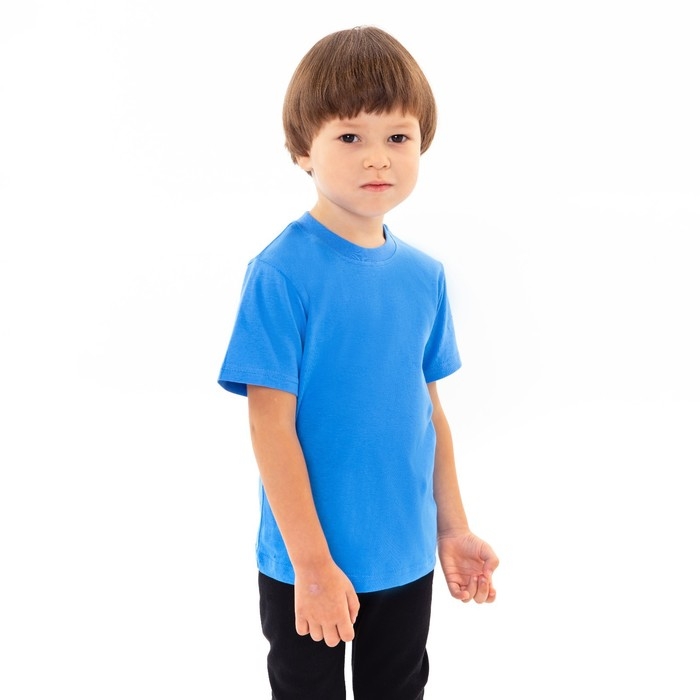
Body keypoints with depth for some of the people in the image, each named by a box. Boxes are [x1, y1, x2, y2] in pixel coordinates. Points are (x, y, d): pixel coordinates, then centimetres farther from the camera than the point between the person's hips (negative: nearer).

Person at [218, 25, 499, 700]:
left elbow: (428, 408, 7)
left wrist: (453, 528, 10)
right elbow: (271, 425, -18)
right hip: (306, 565, -5)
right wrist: (313, 565, -18)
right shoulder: (281, 273, -18)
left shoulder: (425, 276, 0)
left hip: (408, 559, 5)